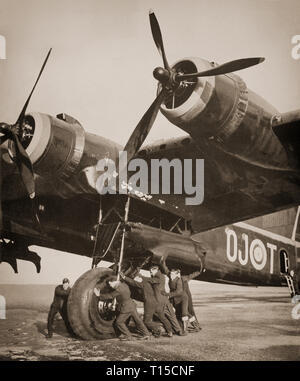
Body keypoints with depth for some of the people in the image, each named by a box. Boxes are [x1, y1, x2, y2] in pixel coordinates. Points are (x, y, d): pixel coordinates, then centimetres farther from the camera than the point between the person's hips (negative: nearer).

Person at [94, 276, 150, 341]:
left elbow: (110, 296, -14)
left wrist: (99, 295, -5)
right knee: (137, 320, 16)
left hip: (126, 309, -9)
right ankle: (146, 334, 24)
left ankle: (128, 336, 9)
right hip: (132, 306, 9)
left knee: (119, 322, 5)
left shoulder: (118, 290, -21)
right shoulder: (124, 285, 5)